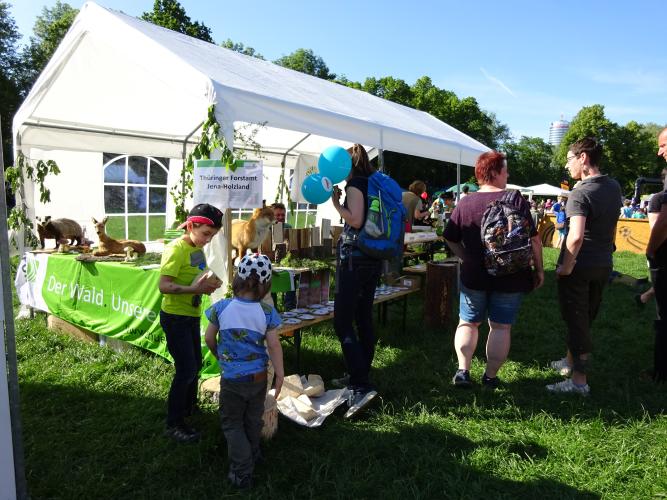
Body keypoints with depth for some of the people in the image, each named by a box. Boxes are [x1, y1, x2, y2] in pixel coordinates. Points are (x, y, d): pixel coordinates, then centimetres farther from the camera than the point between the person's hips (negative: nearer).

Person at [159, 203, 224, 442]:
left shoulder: (198, 249, 6)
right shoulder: (176, 249, -19)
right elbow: (164, 286, -26)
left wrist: (208, 284, -4)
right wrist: (195, 289, -36)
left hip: (192, 315, 9)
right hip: (175, 317, -8)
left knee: (195, 365, 20)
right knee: (186, 369, -5)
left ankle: (189, 407, 40)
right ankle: (174, 423, 11)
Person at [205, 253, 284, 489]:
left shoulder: (221, 307, -13)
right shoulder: (266, 312, -13)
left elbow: (209, 338, -2)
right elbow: (274, 346, -12)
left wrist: (219, 356, 17)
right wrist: (280, 374, -2)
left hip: (232, 379, -2)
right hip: (258, 377, 2)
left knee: (232, 423, 15)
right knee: (254, 420, 23)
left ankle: (242, 471, 11)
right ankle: (252, 456, 44)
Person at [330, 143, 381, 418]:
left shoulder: (355, 184, -10)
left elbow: (355, 220, -20)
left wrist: (336, 202, -10)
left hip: (353, 257, -9)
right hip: (374, 258, 9)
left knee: (342, 322, -9)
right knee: (364, 318, 15)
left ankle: (361, 386, -15)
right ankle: (360, 375, 27)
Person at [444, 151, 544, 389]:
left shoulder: (464, 204, -5)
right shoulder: (516, 200, -11)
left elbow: (451, 239, -1)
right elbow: (533, 239, -10)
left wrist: (469, 260, 9)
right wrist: (539, 269, 0)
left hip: (474, 276, 2)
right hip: (510, 278, -1)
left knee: (468, 323, 16)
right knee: (501, 327, 11)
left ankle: (463, 370, 10)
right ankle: (490, 377, 17)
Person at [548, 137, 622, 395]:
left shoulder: (580, 193, -19)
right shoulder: (614, 187, 5)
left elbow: (576, 235, -30)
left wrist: (566, 267, -21)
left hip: (578, 267, -7)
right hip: (603, 265, 8)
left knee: (576, 322, 1)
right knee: (586, 317, 20)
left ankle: (579, 380, 7)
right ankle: (570, 362, 37)